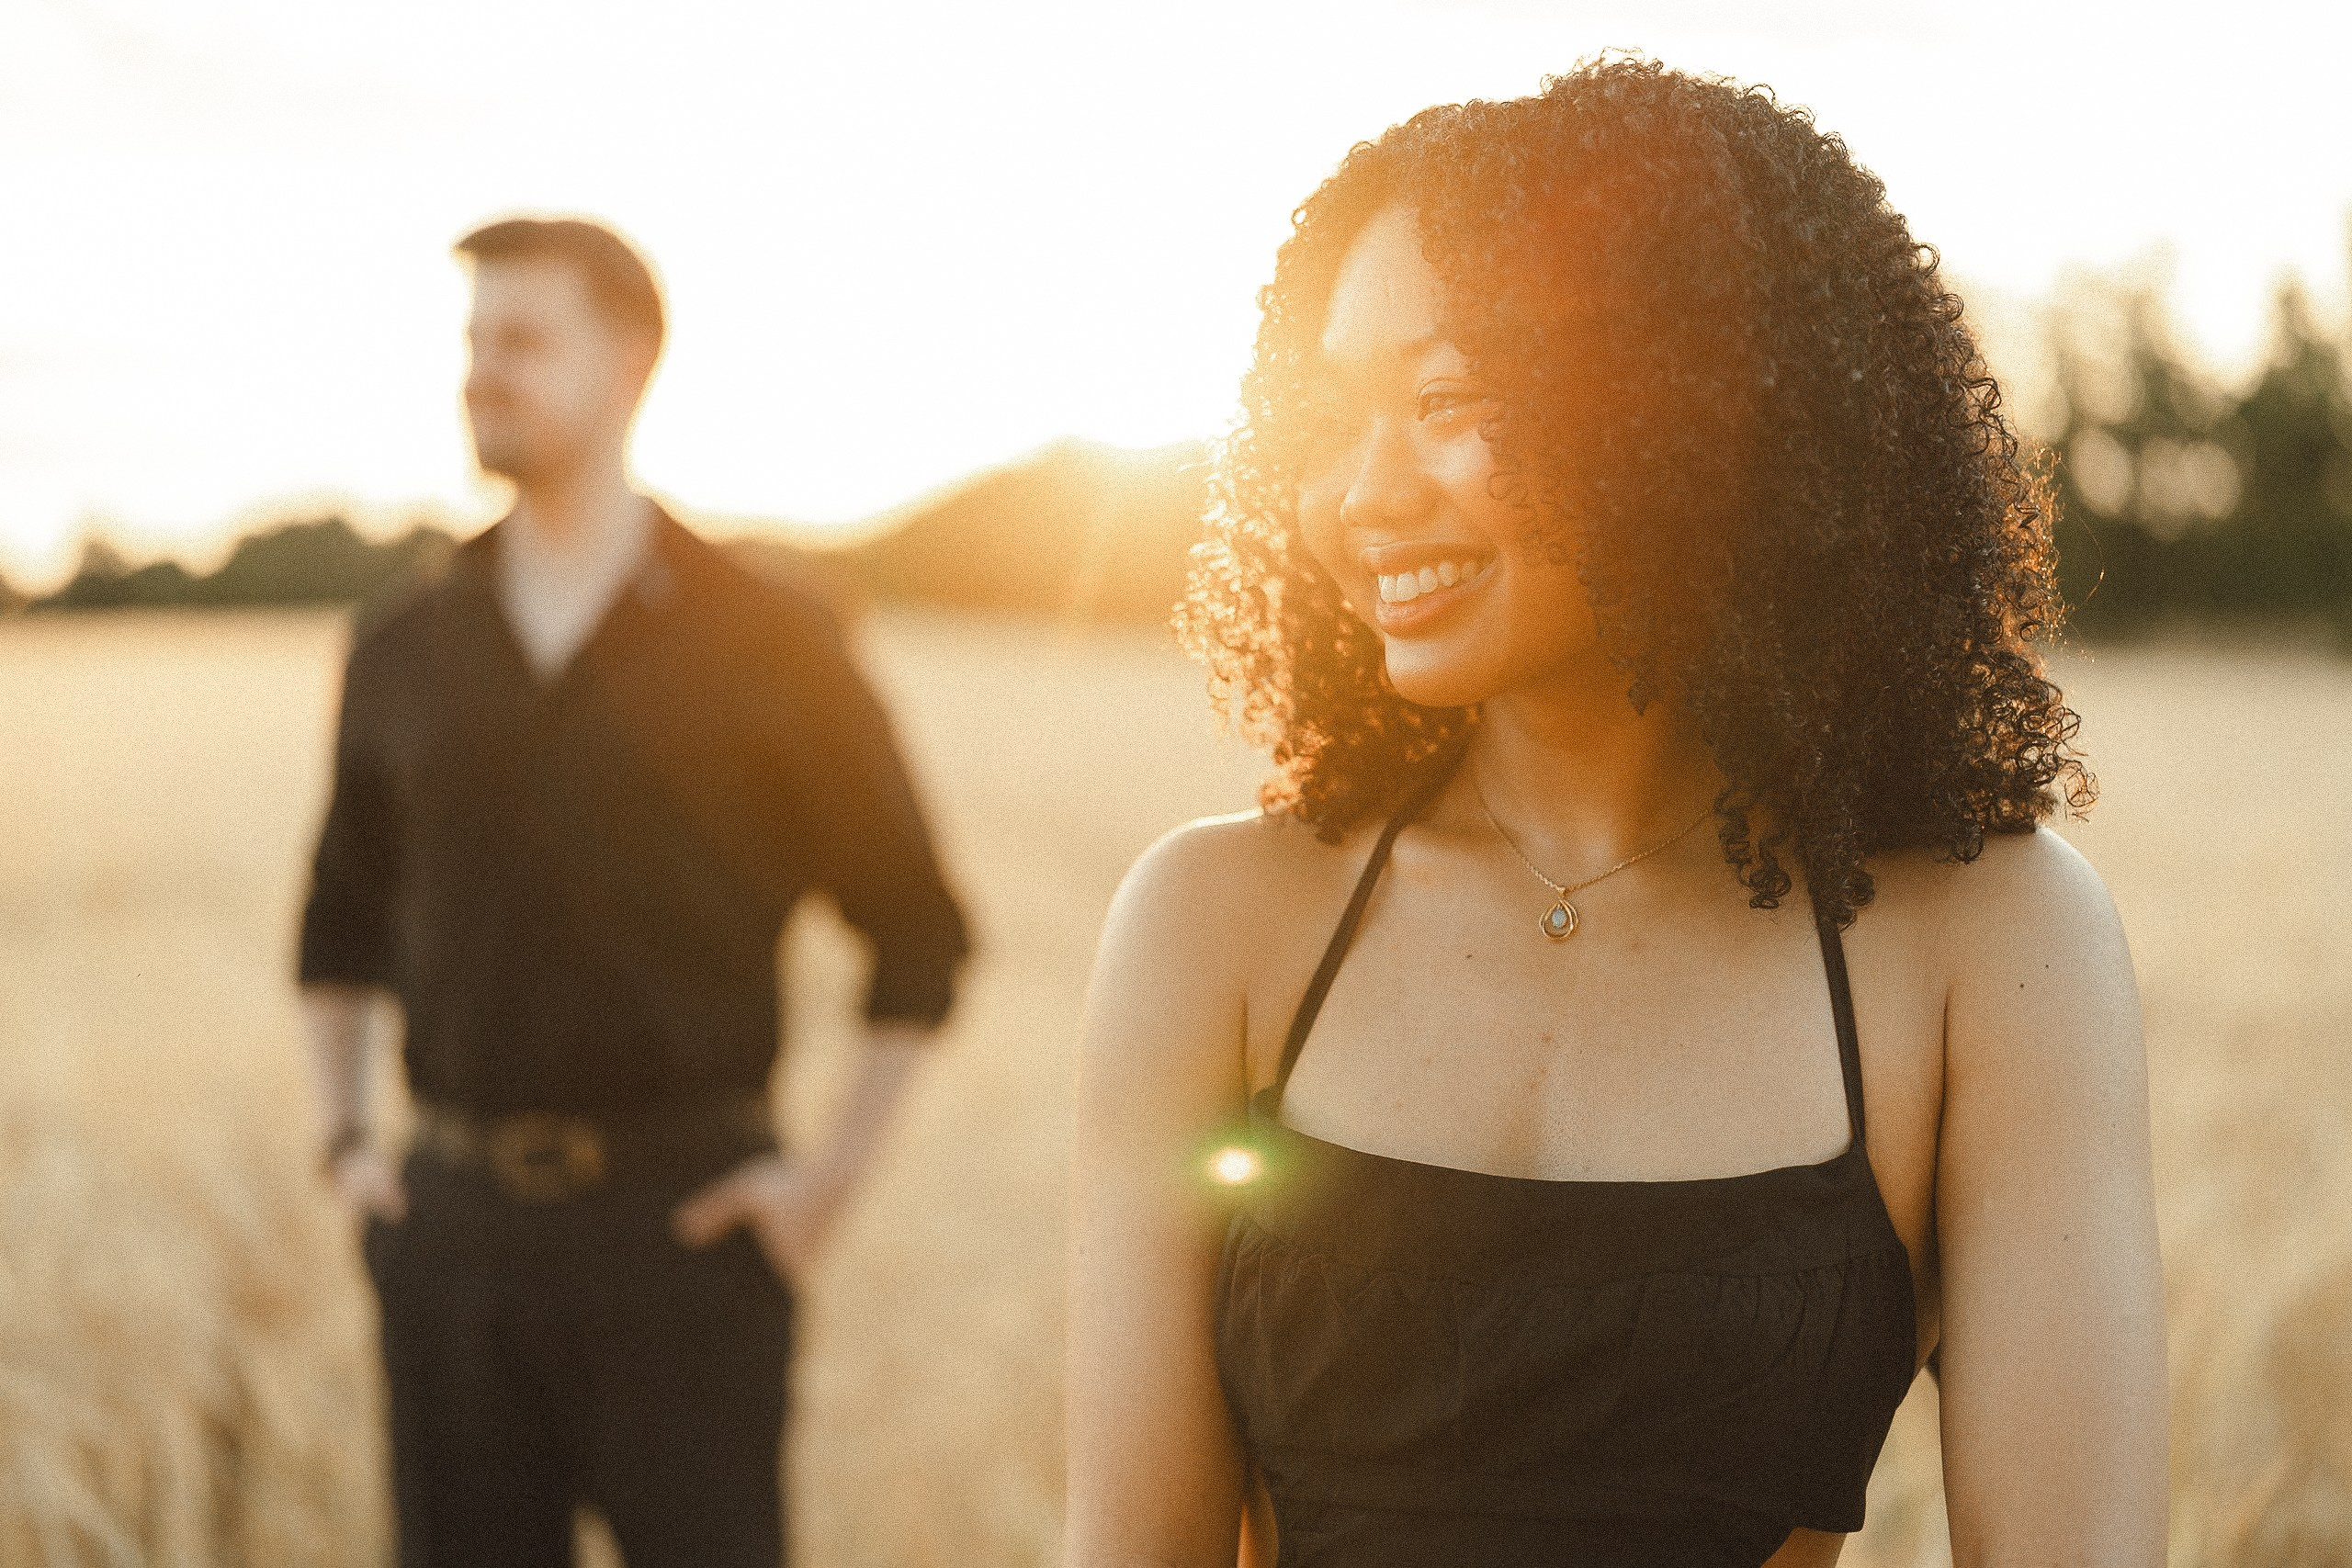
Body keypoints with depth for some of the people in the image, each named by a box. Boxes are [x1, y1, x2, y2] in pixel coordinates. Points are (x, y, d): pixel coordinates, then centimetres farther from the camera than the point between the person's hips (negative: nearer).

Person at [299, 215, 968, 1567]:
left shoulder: (764, 644, -2)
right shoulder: (405, 656, 9)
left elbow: (917, 930, 2)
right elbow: (343, 921, 23)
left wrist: (832, 1174, -5)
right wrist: (347, 1140, 12)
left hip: (683, 1215, -4)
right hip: (454, 1218, 4)